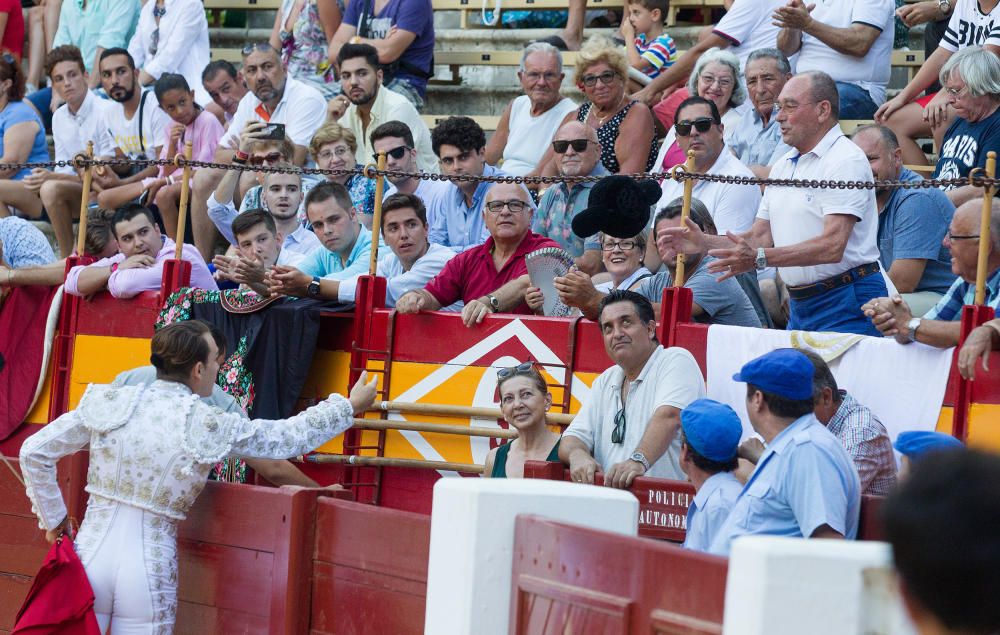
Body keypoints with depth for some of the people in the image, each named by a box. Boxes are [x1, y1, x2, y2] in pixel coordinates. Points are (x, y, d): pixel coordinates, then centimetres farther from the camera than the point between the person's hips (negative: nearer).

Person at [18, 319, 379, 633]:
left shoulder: (108, 404, -1)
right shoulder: (210, 427, -6)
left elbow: (34, 452, 0)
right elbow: (289, 438, 8)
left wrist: (52, 517, 11)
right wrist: (349, 407, 22)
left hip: (91, 554, 2)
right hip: (148, 570, -2)